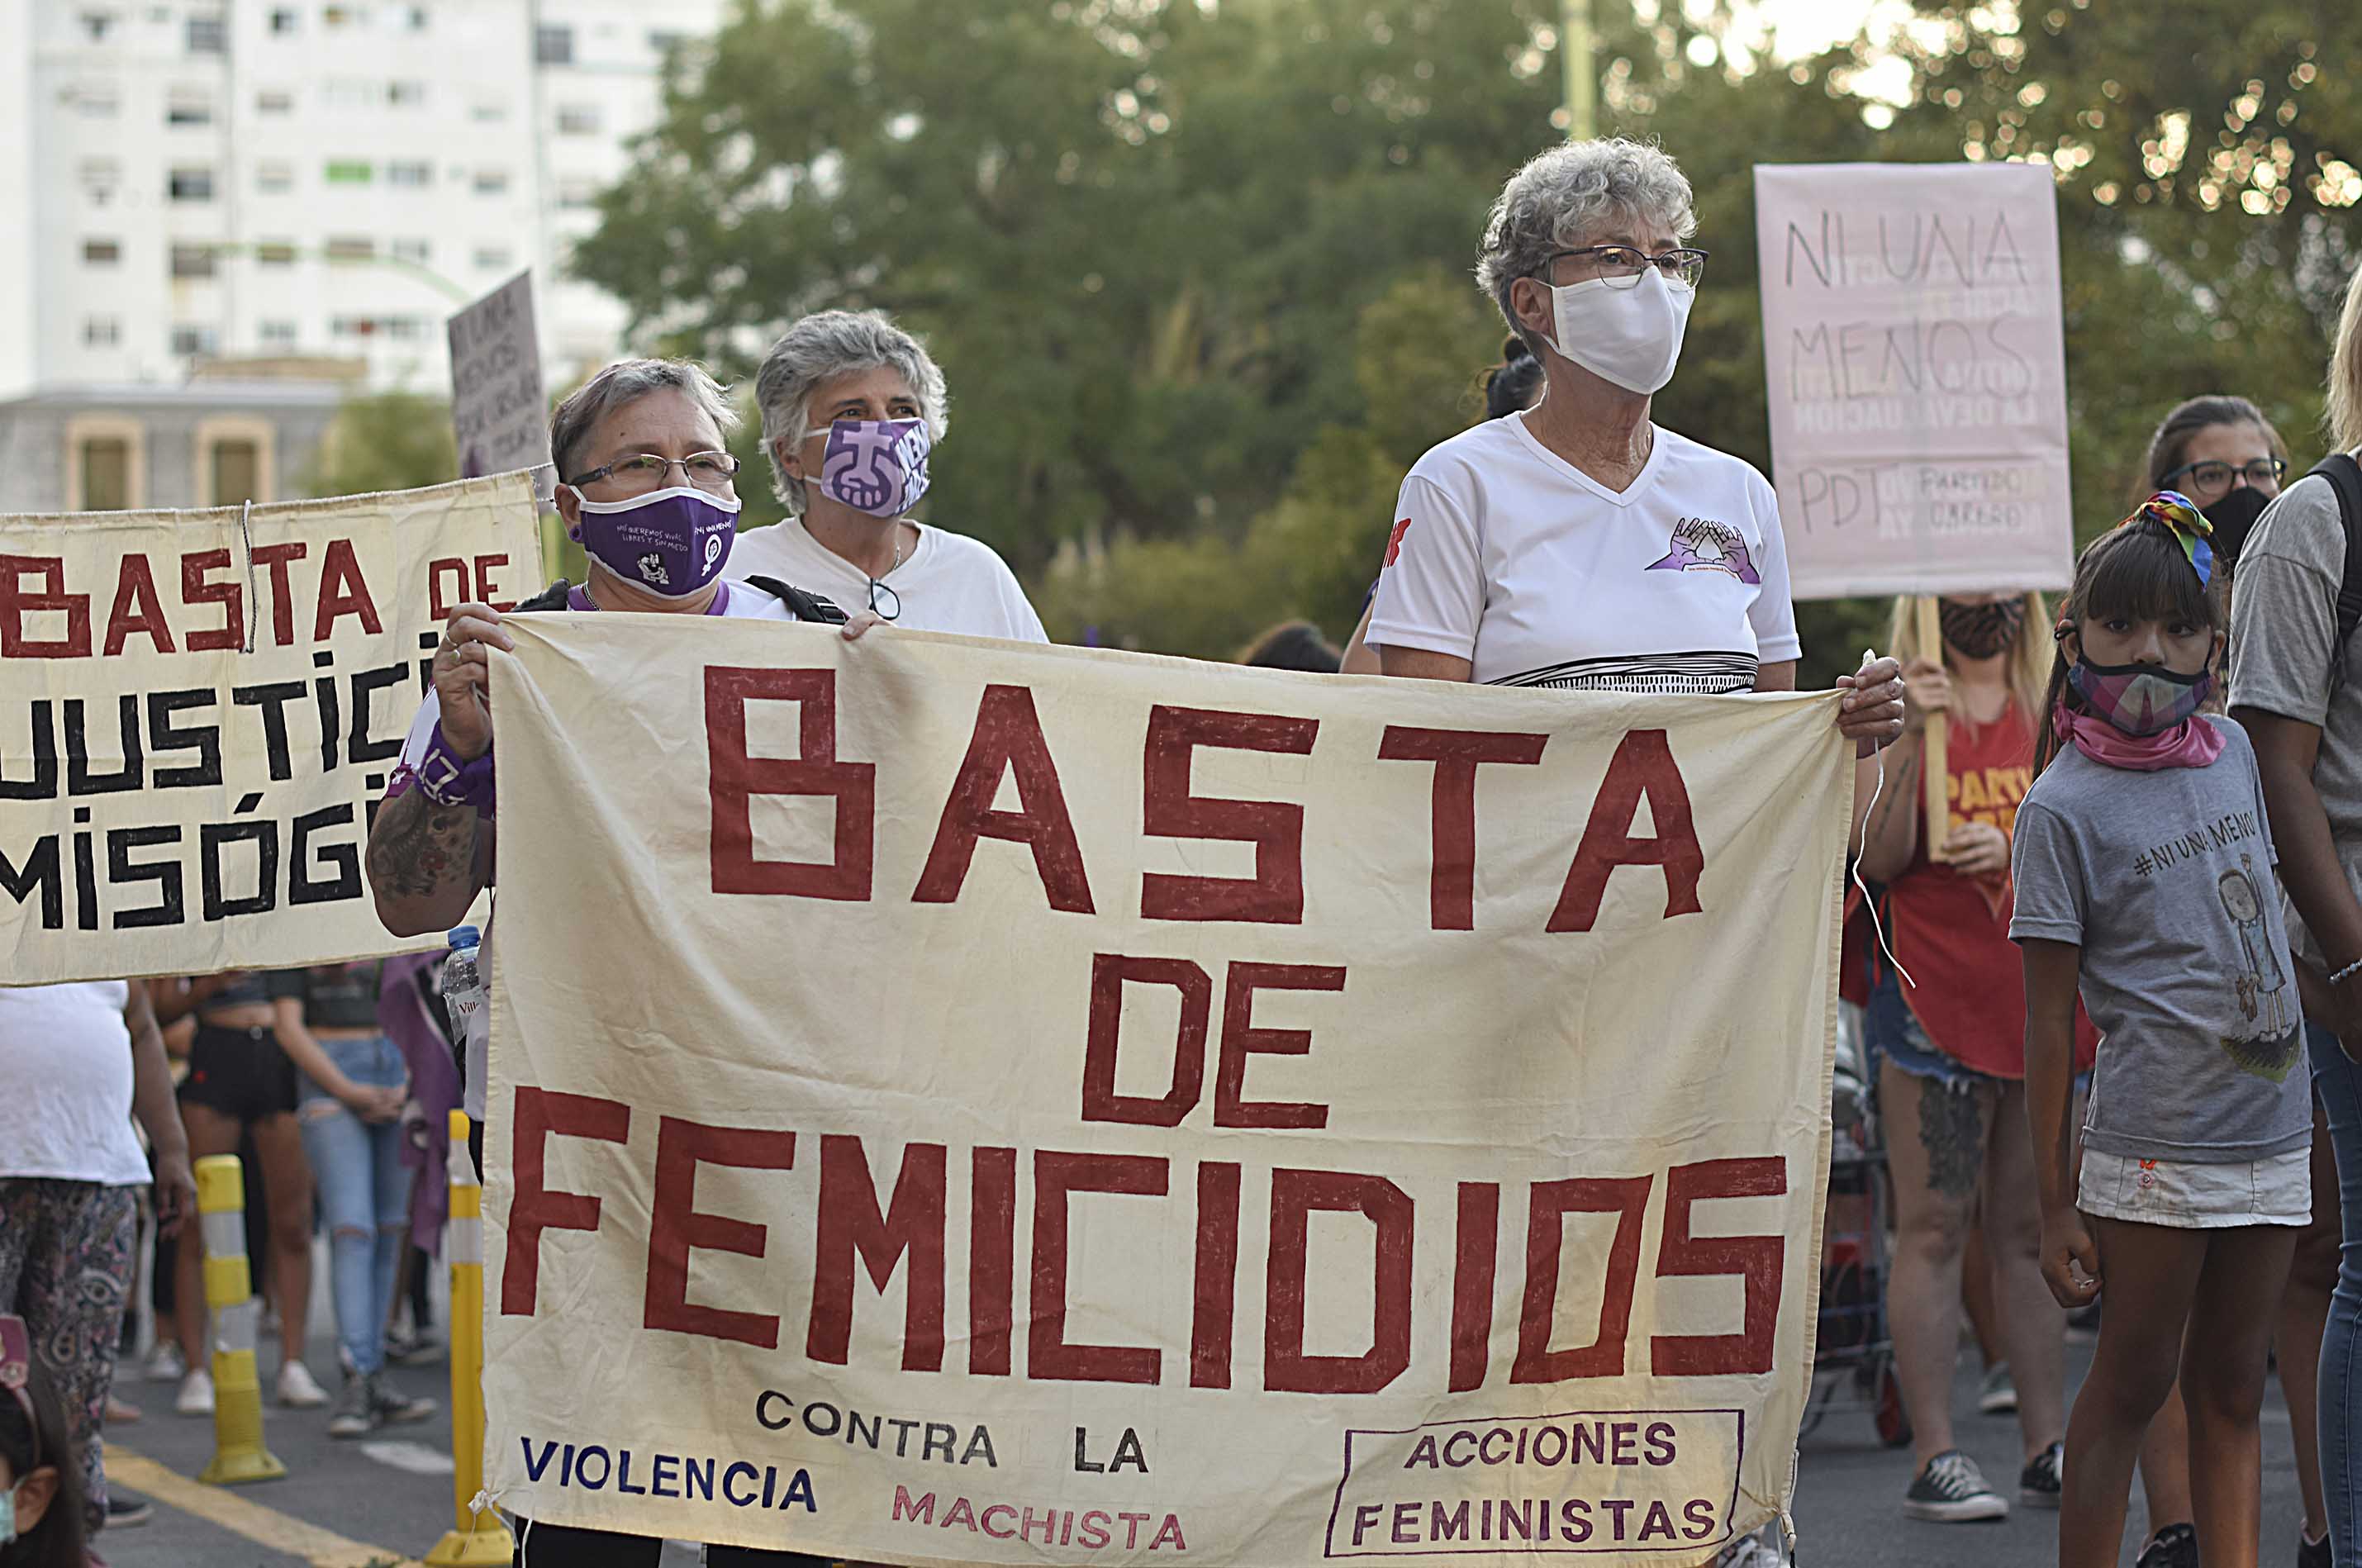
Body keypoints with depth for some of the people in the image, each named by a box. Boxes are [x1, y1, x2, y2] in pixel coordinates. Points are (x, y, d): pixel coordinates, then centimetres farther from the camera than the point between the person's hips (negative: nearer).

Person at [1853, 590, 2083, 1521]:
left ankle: (2047, 1451, 12)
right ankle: (1935, 1459, -4)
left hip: (2045, 1003, 5)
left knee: (2034, 1232, 8)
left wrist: (2016, 848, -9)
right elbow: (1881, 859, -9)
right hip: (1936, 999, -4)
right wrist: (1911, 734, -19)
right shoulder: (1901, 701, -1)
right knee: (1933, 1231, -4)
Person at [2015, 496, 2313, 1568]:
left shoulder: (2232, 752, 9)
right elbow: (2048, 1017, -7)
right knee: (2130, 1387, 0)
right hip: (2153, 1144, -5)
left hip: (2271, 1127, 5)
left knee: (2231, 1391, 9)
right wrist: (2055, 1203, -9)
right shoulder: (2062, 807, -8)